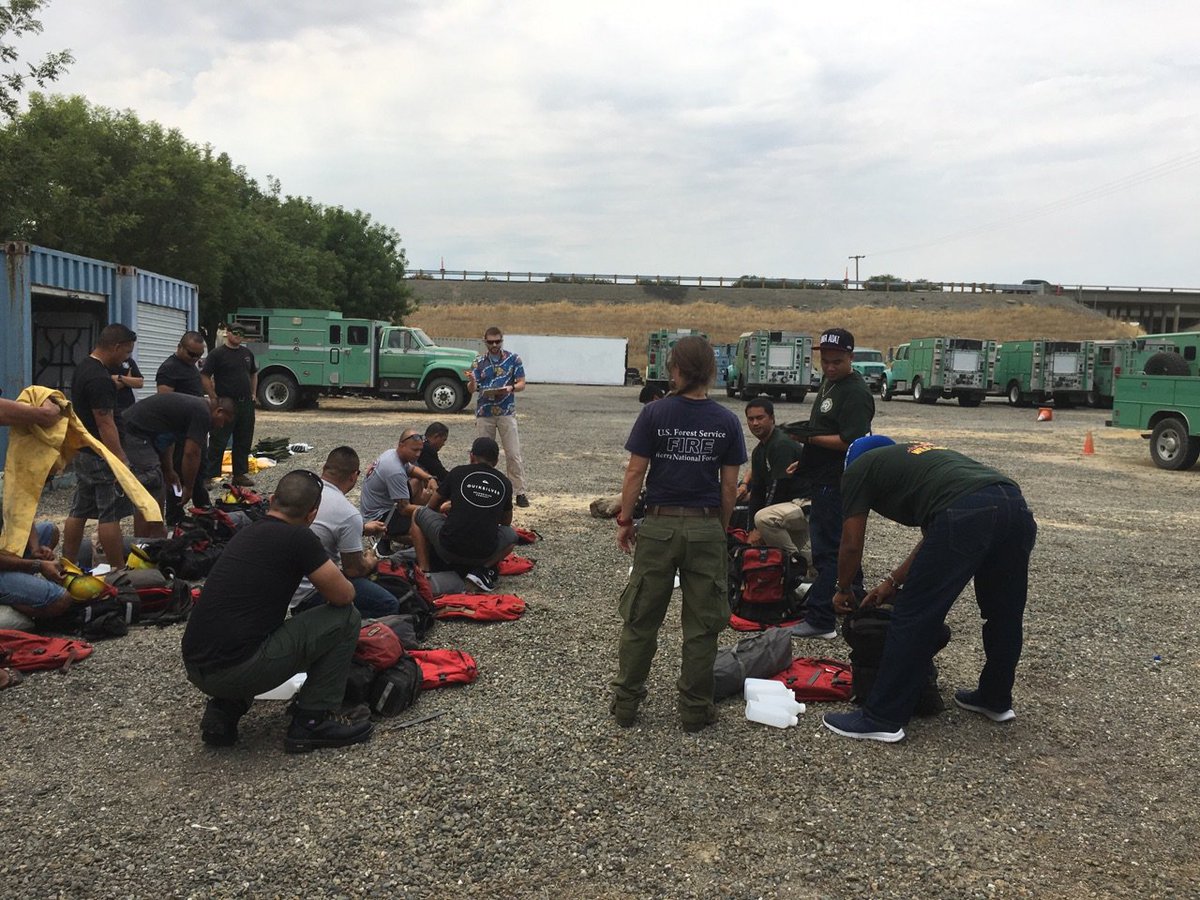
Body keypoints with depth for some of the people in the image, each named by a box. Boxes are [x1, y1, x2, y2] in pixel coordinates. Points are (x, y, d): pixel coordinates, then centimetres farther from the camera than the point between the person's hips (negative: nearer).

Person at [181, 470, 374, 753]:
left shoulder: (246, 533, 18)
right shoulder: (299, 537, -7)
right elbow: (343, 596, -3)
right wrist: (331, 580, 21)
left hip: (194, 668, 8)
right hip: (237, 671, -8)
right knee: (345, 618, 3)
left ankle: (223, 711, 16)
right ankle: (312, 722, 8)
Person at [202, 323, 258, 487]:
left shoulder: (247, 353, 14)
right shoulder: (217, 354, -6)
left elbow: (254, 374, 26)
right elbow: (204, 376, -9)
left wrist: (253, 394, 16)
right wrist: (213, 398, -12)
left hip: (246, 404, 6)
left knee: (244, 442, 11)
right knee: (218, 442, -5)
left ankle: (240, 473, 20)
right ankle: (210, 475, -2)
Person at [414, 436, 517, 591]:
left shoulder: (458, 472, 5)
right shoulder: (505, 483, 9)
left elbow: (433, 505, 19)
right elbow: (506, 522, 25)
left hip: (449, 549, -1)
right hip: (484, 554, 1)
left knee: (420, 513, 23)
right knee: (511, 535, 32)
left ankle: (424, 568, 10)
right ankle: (483, 569, 6)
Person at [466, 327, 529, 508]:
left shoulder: (513, 359, 3)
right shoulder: (479, 362, 7)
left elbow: (521, 383, 3)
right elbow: (471, 390, 3)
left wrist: (511, 388, -19)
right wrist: (472, 381, -21)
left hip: (507, 412, -2)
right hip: (484, 413, 2)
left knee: (513, 454, -5)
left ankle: (520, 492, -2)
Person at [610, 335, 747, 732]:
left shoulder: (654, 414, -7)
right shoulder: (726, 421, -2)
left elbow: (635, 473, -7)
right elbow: (729, 485, 1)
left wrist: (624, 521, 3)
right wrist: (721, 528, 13)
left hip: (659, 526, -1)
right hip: (706, 527, 1)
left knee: (640, 620, 11)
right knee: (702, 625, 10)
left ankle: (625, 703, 20)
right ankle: (695, 710, 18)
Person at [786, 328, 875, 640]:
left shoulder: (855, 393, -18)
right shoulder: (828, 382, 14)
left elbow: (850, 442, -25)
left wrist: (809, 438, -21)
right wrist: (803, 461, 20)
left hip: (836, 483, -10)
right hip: (824, 479, 10)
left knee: (827, 550, -6)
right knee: (844, 547, 19)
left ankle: (820, 620, -1)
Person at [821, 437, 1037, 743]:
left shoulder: (859, 469, 19)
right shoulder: (914, 456, 39)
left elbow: (851, 546, 20)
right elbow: (935, 536, 38)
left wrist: (842, 590, 37)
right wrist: (894, 580, 44)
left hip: (965, 515, -8)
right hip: (1016, 506, 8)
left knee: (914, 617, 4)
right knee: (1004, 615, 25)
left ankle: (882, 719, 12)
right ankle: (996, 700, 44)